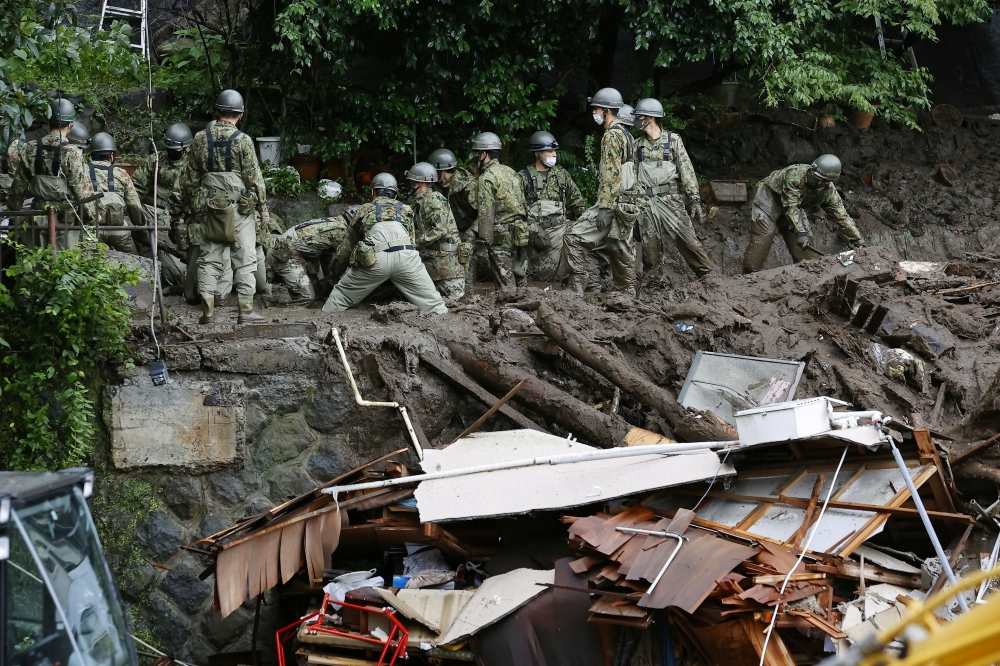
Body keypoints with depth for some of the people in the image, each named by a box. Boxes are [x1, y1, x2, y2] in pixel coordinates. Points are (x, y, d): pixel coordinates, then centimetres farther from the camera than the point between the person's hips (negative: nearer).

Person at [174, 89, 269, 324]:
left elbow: (190, 177, 9)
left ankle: (207, 311, 7)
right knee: (244, 260, 1)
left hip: (209, 207, 4)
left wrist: (190, 206, 19)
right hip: (240, 208, -4)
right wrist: (263, 208, 0)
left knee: (208, 259, 8)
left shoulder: (200, 139, 4)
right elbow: (254, 177, -7)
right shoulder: (243, 141, -8)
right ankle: (245, 310, -1)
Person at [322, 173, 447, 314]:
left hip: (374, 258, -1)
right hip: (405, 255, 1)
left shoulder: (363, 210, 27)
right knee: (432, 301, 5)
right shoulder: (406, 209, 29)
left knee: (340, 295, 15)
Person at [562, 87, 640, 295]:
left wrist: (604, 208, -23)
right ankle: (627, 293, 12)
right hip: (628, 205, 10)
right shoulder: (627, 134, 18)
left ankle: (589, 285, -11)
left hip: (613, 203, -10)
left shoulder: (612, 136, -12)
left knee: (574, 238, -9)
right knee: (621, 248, 11)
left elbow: (611, 175, -20)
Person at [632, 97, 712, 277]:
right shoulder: (638, 145, 12)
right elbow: (633, 175, 15)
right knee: (649, 249, 3)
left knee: (688, 239, -9)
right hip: (646, 203, 3)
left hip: (670, 200, -3)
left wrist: (694, 199, -11)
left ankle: (707, 275, -2)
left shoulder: (673, 140, 1)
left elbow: (686, 170, -4)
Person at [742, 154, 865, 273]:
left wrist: (857, 238, -5)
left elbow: (841, 216, -4)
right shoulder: (796, 174, -35)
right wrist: (801, 232, -40)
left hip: (794, 206, 6)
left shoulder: (829, 192, -15)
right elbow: (790, 206, -36)